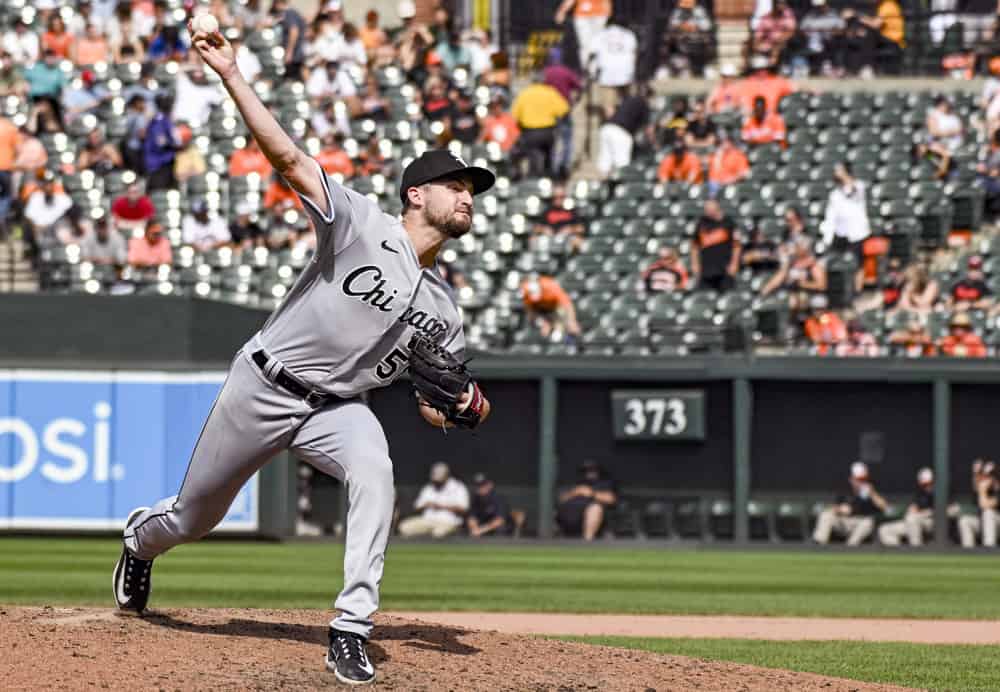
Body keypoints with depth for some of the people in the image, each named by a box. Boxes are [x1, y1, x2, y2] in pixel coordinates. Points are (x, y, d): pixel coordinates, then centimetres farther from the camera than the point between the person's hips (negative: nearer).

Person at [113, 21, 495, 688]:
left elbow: (432, 404, 13)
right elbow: (287, 156, -24)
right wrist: (232, 76, -34)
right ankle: (143, 535, 51)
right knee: (193, 518, 11)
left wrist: (460, 409, -10)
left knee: (374, 472, -31)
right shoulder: (362, 224, -12)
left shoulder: (445, 308, 4)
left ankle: (351, 632, -29)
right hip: (264, 387, -3)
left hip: (337, 407, 3)